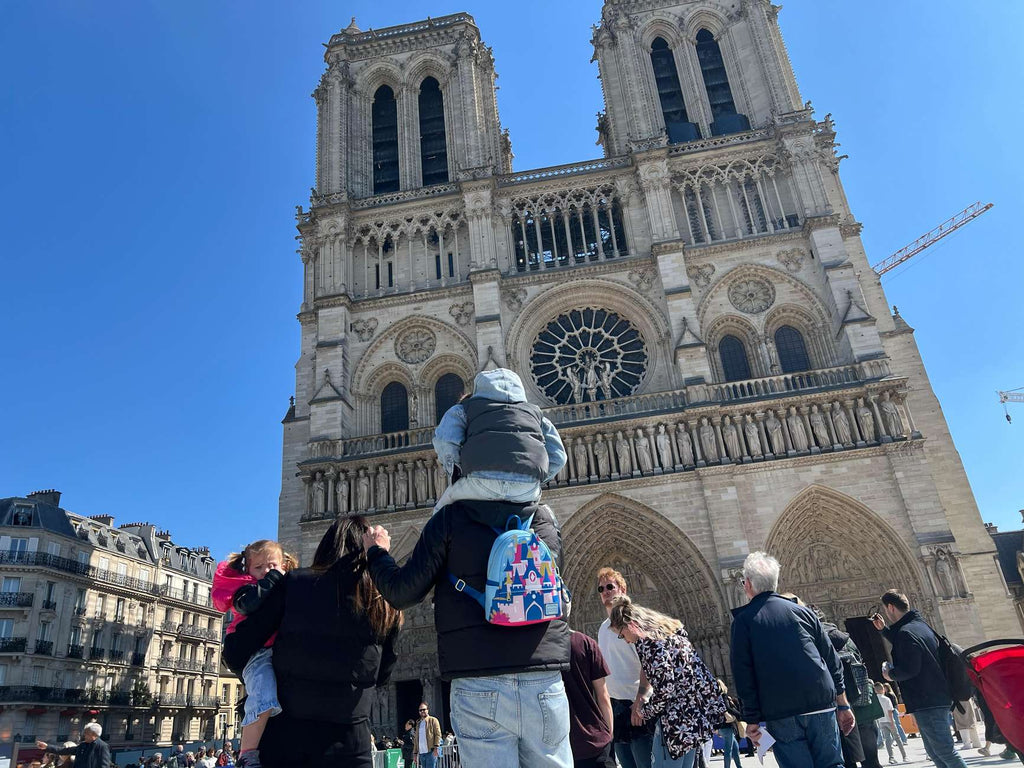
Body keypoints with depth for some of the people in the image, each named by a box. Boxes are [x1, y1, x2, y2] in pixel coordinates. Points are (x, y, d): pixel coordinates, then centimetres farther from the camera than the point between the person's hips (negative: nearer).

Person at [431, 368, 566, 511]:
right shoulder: (534, 411, 35)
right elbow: (557, 457, 23)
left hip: (483, 478, -2)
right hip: (527, 486, 2)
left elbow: (445, 442, 8)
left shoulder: (464, 408, 27)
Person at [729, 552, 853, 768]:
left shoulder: (743, 620, 1)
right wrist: (843, 705, 16)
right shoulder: (802, 611, 10)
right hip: (821, 706, 3)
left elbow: (743, 674, -3)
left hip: (780, 714, -3)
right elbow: (831, 659, 11)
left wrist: (752, 719, 1)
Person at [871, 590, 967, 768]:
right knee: (934, 752, 16)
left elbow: (909, 669, -24)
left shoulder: (906, 632, -18)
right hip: (937, 698, 11)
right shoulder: (919, 624, 14)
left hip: (926, 703, -11)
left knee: (945, 751, -8)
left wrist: (891, 675, -7)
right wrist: (884, 630, 29)